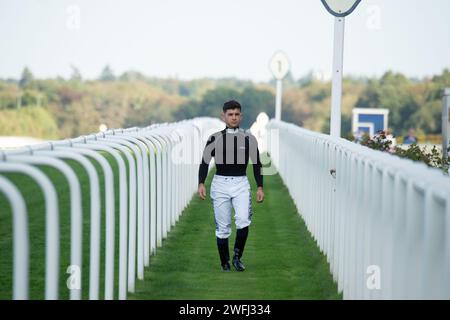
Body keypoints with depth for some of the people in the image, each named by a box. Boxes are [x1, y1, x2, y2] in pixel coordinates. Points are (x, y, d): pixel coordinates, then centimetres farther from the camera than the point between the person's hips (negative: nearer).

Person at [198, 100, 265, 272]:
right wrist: (201, 183, -15)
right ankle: (225, 264, 13)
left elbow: (256, 164, 10)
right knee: (222, 227, 1)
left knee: (243, 220, -21)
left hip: (241, 183, 0)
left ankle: (237, 257, -3)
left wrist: (260, 187, 4)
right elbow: (205, 162, -2)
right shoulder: (215, 138, 2)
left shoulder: (249, 138, 5)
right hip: (220, 184, 0)